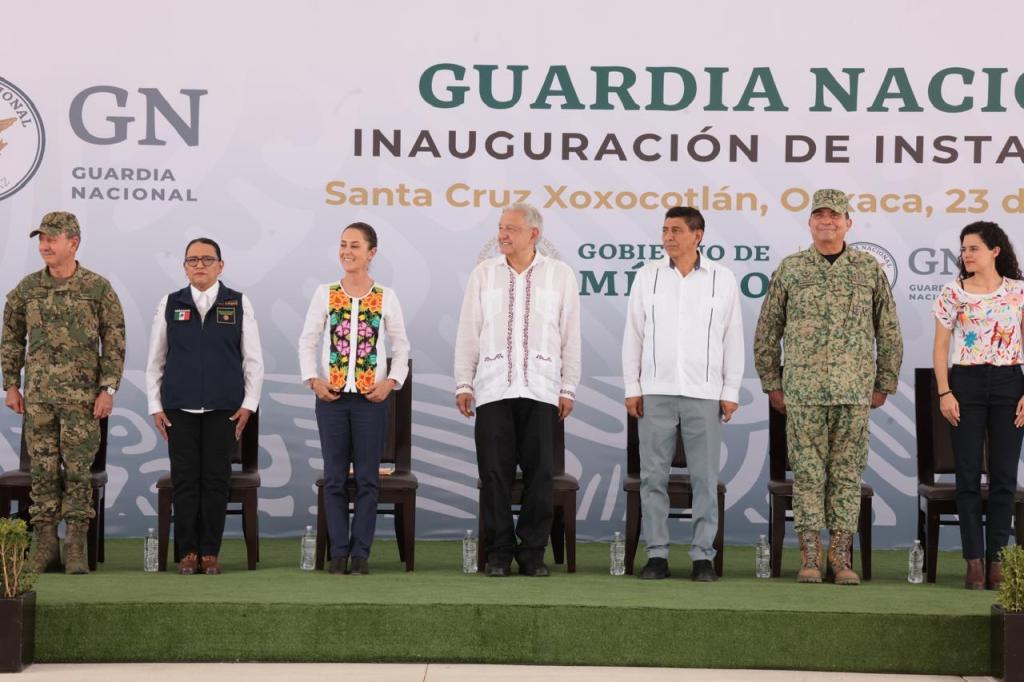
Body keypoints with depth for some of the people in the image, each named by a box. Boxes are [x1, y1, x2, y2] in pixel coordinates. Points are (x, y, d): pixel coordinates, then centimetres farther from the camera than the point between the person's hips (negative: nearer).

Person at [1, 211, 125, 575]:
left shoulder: (98, 288, -2)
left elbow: (114, 343, -1)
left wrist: (108, 390, -8)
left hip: (82, 396, -2)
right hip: (38, 395, 3)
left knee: (78, 469, -2)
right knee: (43, 469, 4)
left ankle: (76, 548, 3)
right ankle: (45, 545, 10)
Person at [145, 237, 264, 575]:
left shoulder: (240, 304, 4)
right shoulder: (169, 304, 7)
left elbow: (253, 359, 5)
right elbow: (154, 360, 10)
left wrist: (248, 404, -1)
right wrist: (155, 406, 5)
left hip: (223, 408, -1)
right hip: (179, 408, 1)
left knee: (216, 480, 1)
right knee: (184, 480, 1)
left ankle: (210, 552, 9)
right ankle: (187, 552, 9)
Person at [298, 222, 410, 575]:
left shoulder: (385, 297, 2)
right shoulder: (325, 293, 3)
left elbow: (401, 347, 7)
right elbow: (307, 342, 5)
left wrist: (391, 381, -7)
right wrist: (313, 379, -7)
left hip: (371, 397, -1)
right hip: (331, 396, 1)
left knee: (367, 478, 2)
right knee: (335, 477, 4)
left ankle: (361, 553, 8)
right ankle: (338, 552, 11)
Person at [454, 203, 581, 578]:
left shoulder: (561, 275, 5)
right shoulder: (483, 273, 7)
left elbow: (571, 336, 7)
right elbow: (468, 333, 9)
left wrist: (568, 388, 4)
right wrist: (463, 383, 5)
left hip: (541, 391, 0)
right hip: (493, 389, 1)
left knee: (539, 474, 1)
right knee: (494, 474, 0)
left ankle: (533, 552, 10)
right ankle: (499, 552, 9)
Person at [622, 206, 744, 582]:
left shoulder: (722, 279, 3)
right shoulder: (648, 276, 5)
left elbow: (733, 338, 4)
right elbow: (633, 335, 7)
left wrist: (731, 391, 0)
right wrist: (632, 388, 2)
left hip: (704, 393, -1)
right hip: (656, 392, 1)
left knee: (705, 478, 1)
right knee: (653, 476, 1)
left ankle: (702, 555, 8)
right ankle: (657, 554, 8)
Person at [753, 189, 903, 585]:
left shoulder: (869, 269, 7)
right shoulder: (790, 269, 6)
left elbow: (889, 332, 11)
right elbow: (766, 332, 11)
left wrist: (884, 385, 10)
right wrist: (771, 384, 8)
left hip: (854, 390, 1)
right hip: (803, 389, 0)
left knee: (847, 473, 3)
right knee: (808, 471, 0)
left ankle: (841, 556, 9)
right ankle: (809, 556, 4)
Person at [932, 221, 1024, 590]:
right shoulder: (952, 293, 2)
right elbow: (941, 345, 3)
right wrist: (944, 392, -6)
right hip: (966, 383, 0)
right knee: (968, 475, -1)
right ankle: (974, 562, 3)